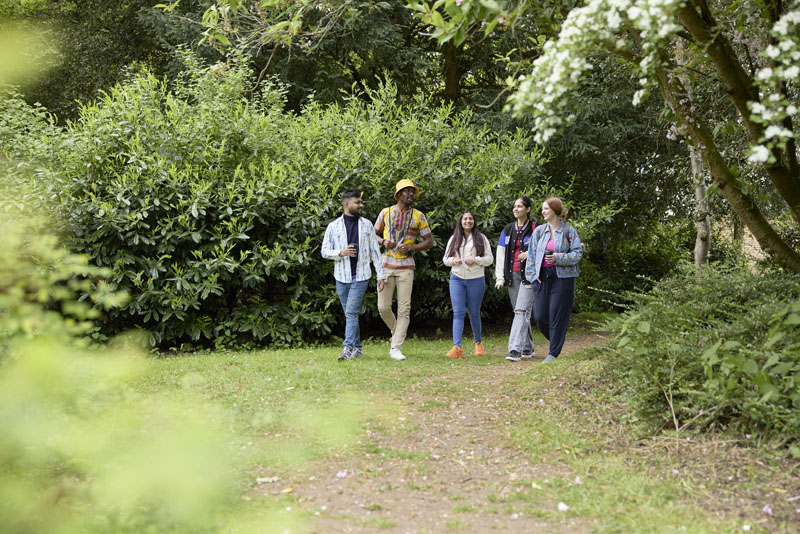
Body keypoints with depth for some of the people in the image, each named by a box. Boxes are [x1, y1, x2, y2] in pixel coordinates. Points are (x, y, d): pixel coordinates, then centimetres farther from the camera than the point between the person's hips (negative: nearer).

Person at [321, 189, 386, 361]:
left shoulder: (366, 225, 7)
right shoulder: (333, 227, 3)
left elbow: (375, 251, 8)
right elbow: (325, 251, 4)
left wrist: (381, 275, 4)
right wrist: (341, 253, -16)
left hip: (361, 276, -1)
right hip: (342, 276, 2)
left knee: (351, 312, -12)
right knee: (349, 314, 8)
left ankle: (348, 348, -17)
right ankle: (357, 348, 17)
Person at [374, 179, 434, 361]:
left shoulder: (418, 216, 3)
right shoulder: (386, 212, 6)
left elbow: (429, 241, 4)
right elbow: (375, 234, 15)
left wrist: (411, 247, -12)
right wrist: (384, 242, -7)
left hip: (406, 267, -1)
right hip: (386, 266, 1)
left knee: (404, 309, -6)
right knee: (383, 307, -2)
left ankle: (396, 348, -2)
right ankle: (397, 331, 27)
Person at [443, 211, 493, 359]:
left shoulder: (481, 238, 5)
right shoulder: (454, 239, 12)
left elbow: (489, 259, 3)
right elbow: (446, 259, 15)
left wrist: (476, 259, -14)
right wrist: (453, 260, -7)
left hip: (476, 280, -1)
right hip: (457, 279, 1)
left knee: (474, 313, 7)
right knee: (458, 312, -10)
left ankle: (478, 343, 26)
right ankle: (457, 347, -18)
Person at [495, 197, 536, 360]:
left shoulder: (535, 228, -2)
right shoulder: (508, 229, 12)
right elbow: (501, 254, 10)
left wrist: (530, 253, -17)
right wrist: (500, 277, 2)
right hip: (512, 275, 5)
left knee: (522, 311, -14)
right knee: (519, 311, 10)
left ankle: (515, 349, -20)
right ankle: (528, 348, 22)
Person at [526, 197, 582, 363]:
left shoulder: (568, 230, 0)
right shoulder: (538, 231, 10)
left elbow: (577, 253, -5)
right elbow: (532, 254, 12)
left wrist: (558, 258, -16)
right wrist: (533, 275, 2)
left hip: (562, 277, -4)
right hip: (542, 278, 4)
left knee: (557, 316, -3)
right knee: (540, 316, -1)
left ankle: (554, 353, 5)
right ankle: (556, 341, 25)